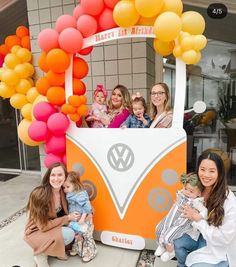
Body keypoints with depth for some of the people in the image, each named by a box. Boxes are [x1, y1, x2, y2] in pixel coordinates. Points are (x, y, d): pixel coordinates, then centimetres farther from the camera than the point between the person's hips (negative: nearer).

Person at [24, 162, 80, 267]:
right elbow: (43, 226, -24)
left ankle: (56, 250, 5)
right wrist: (68, 218, -22)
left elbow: (65, 213, 4)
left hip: (54, 228, 6)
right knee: (69, 234, -27)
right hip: (36, 233, -6)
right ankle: (41, 253, -4)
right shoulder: (39, 194, -29)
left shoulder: (64, 192, -11)